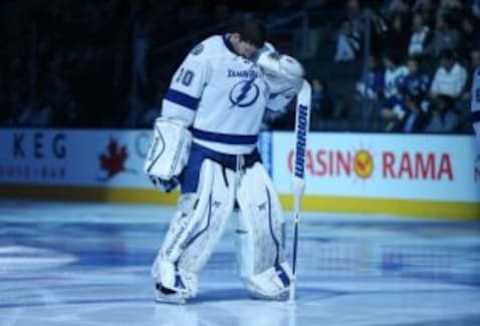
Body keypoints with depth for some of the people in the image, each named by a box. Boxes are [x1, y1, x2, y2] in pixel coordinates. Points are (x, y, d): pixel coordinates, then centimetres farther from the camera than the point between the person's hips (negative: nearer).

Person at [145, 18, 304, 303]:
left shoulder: (266, 56, 3)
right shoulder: (207, 55, -16)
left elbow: (277, 100, 13)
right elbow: (178, 103, -15)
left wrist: (287, 78, -10)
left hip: (246, 155, 6)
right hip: (207, 151, -6)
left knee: (264, 211, 5)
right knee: (203, 211, -19)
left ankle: (265, 274, 24)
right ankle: (170, 272, -9)